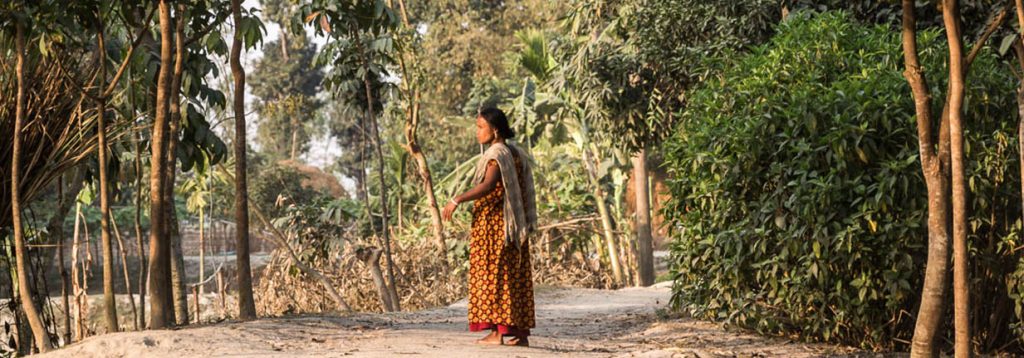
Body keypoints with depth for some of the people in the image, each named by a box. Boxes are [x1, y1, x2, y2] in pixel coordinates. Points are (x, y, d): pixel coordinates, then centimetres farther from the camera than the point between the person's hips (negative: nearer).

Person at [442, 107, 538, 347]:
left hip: (491, 223, -8)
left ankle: (498, 331, -7)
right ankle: (520, 333, 8)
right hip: (513, 225, 8)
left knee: (492, 273, -5)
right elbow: (523, 193, 15)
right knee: (516, 275, 7)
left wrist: (458, 200, -30)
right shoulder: (517, 154, 13)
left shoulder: (496, 154, -12)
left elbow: (487, 186, -27)